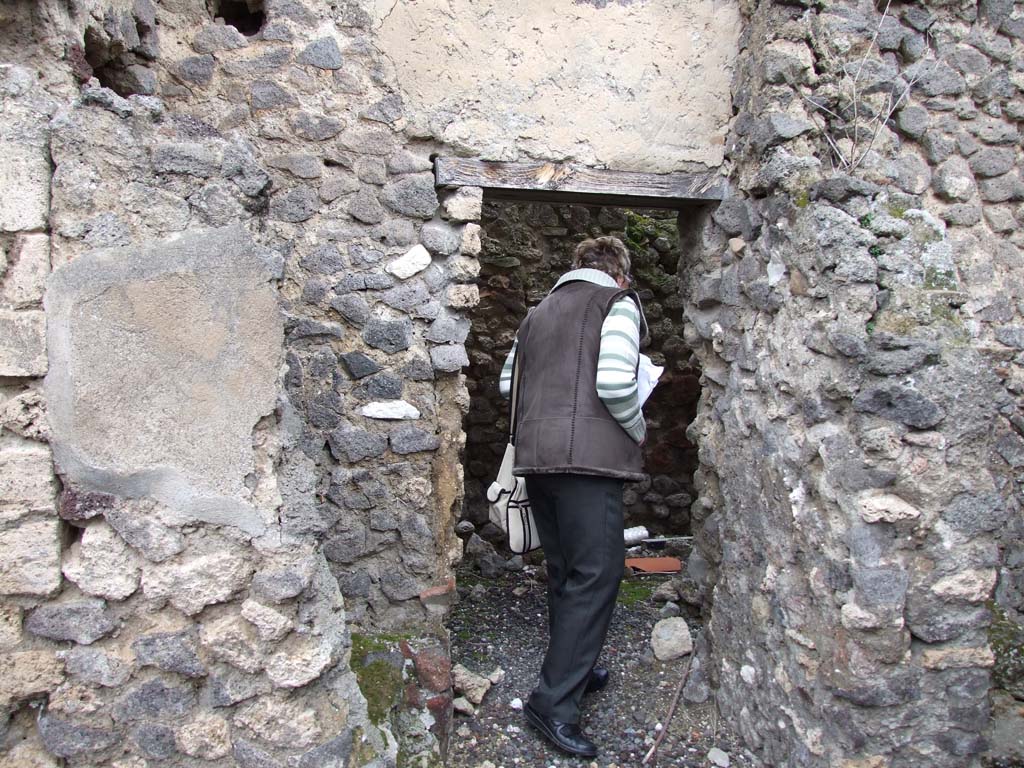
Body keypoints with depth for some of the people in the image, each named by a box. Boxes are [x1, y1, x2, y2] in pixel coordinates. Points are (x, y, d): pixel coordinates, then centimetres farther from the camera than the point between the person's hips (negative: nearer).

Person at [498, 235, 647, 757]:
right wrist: (638, 431, 2)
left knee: (565, 571, 18)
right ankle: (554, 701, -3)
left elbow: (507, 382, 21)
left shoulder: (540, 310, 21)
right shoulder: (617, 302, 0)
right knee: (596, 574, -3)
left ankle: (573, 670, 31)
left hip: (537, 455, 8)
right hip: (588, 455, -7)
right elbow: (616, 383, -14)